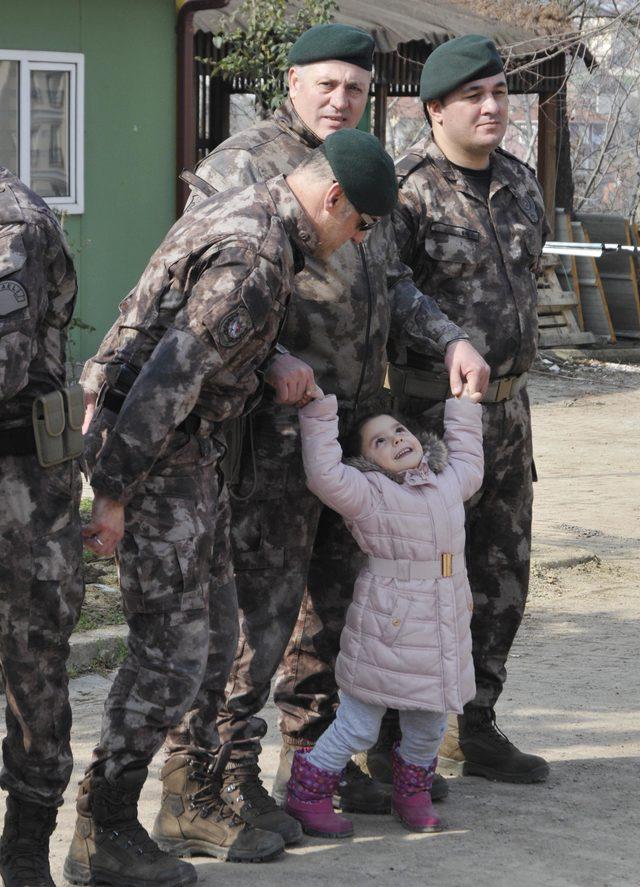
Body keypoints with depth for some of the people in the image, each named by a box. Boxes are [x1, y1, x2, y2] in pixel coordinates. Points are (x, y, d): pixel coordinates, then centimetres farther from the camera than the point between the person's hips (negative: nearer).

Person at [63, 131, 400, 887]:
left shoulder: (238, 214, 10)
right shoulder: (255, 258, -23)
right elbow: (171, 375, -26)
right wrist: (116, 494, -24)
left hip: (185, 452, 10)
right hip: (151, 456, -10)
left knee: (211, 628, 15)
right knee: (171, 647, -6)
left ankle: (192, 805, 25)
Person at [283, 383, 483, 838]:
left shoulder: (449, 482, 10)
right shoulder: (367, 494, -10)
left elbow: (468, 461, 31)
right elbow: (325, 476, -27)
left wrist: (464, 405, 32)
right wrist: (319, 414, -24)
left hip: (445, 635, 6)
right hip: (385, 633, -6)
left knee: (429, 726, 16)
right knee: (359, 727, 2)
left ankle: (413, 791, 38)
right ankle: (307, 793, 17)